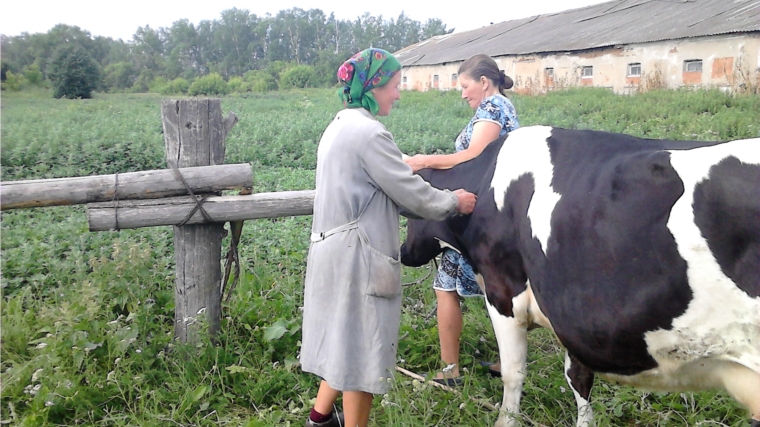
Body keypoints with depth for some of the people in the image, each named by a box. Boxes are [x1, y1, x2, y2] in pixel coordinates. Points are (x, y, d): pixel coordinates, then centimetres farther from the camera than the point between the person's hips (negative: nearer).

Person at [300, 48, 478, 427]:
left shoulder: (341, 126, 12)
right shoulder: (369, 132, -19)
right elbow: (409, 193, -14)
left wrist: (440, 198, 15)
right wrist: (453, 202, 3)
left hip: (334, 249, 10)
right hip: (357, 254, -10)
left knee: (346, 336, 22)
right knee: (363, 343, 4)